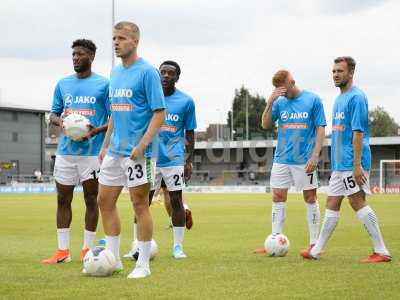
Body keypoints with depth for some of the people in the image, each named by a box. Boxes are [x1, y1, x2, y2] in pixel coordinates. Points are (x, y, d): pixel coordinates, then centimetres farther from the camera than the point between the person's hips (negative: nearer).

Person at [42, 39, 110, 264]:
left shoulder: (104, 85, -1)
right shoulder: (63, 84, 12)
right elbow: (53, 114, 17)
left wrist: (96, 130, -18)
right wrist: (59, 121, -7)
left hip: (92, 151, -4)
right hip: (66, 150, 4)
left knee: (92, 199, 3)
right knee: (63, 199, 4)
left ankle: (87, 250, 11)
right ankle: (63, 250, 9)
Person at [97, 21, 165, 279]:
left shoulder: (147, 71, -10)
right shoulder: (116, 72, 13)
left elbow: (159, 113, -13)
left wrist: (142, 145, -20)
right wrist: (105, 145, 16)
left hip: (136, 152, -8)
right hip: (115, 151, 8)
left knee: (140, 205, -1)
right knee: (105, 201, 9)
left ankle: (143, 265, 7)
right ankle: (113, 258, 20)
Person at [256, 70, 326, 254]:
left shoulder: (313, 100, -3)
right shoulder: (279, 102, 6)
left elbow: (320, 129, -3)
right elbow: (265, 125, 0)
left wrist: (315, 155, -11)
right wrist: (269, 102, -13)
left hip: (304, 160, -4)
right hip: (281, 159, 4)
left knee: (310, 199, 3)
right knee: (278, 198, 3)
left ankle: (314, 244, 9)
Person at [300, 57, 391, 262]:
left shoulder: (356, 97, -12)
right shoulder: (339, 99, 17)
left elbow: (358, 132, -18)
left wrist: (357, 164, -22)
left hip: (352, 163, -9)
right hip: (340, 163, 9)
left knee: (357, 203, -9)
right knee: (332, 204, 11)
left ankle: (381, 251, -5)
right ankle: (316, 251, 17)